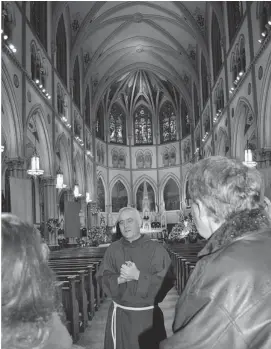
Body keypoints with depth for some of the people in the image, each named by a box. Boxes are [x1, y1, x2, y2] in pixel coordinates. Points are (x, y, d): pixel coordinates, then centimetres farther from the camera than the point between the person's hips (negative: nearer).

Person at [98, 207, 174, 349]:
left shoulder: (156, 249, -8)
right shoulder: (113, 249, 2)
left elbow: (166, 282, -14)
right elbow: (104, 279, 0)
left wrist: (138, 275, -22)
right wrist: (119, 279, -19)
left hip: (148, 316, -2)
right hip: (120, 315, 2)